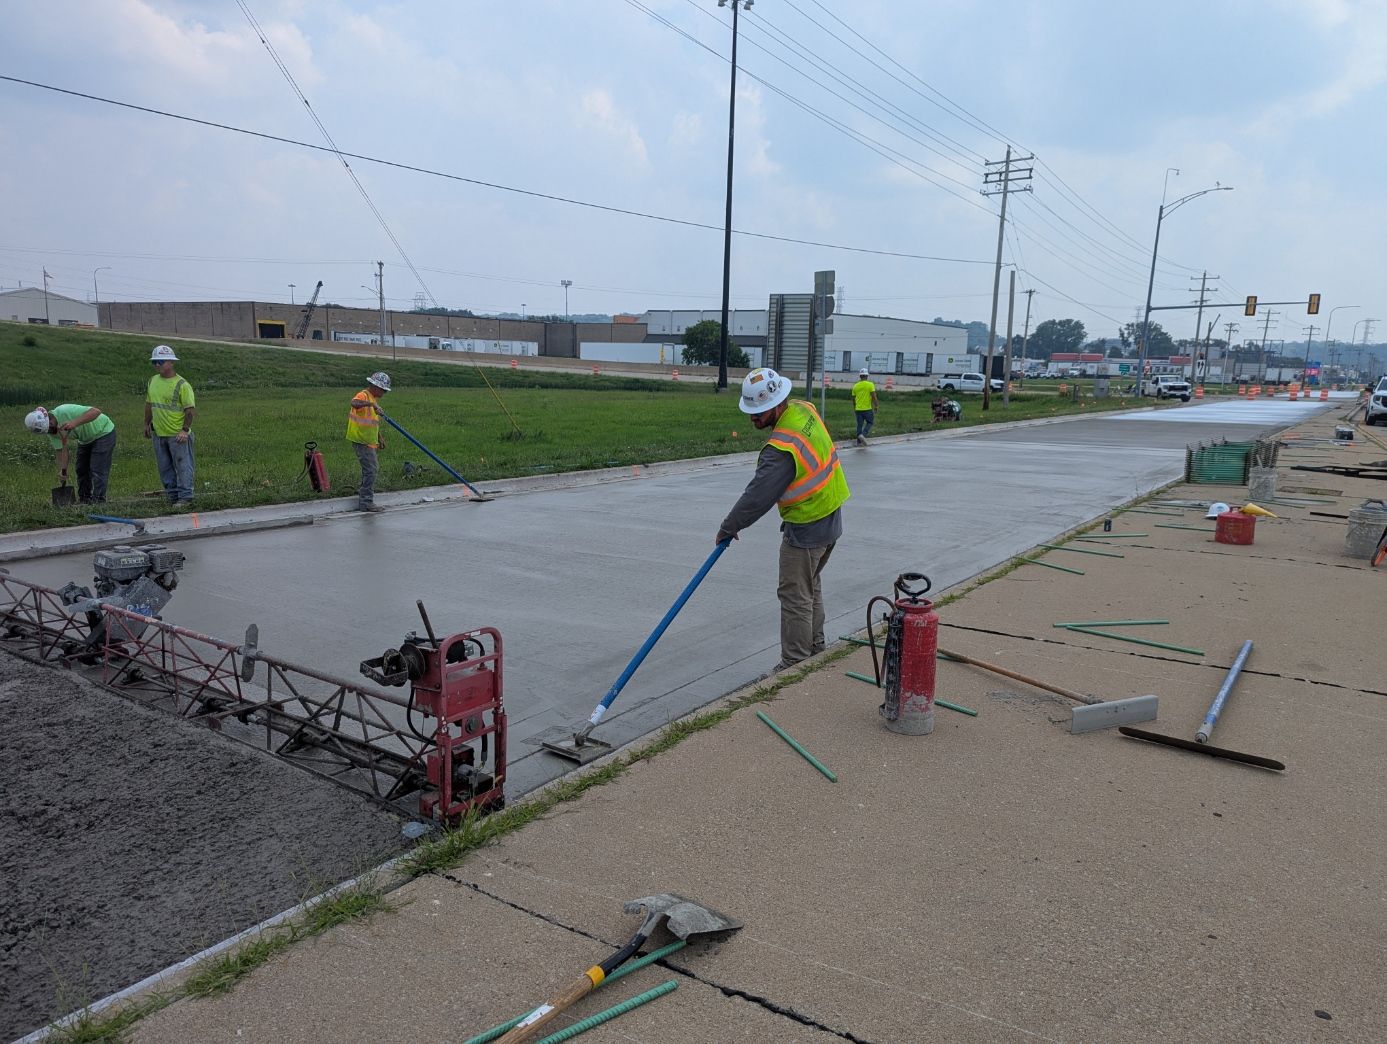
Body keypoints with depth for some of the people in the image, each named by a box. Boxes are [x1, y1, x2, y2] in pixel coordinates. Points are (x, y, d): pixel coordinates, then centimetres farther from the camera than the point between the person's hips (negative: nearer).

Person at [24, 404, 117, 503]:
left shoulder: (66, 411, -34)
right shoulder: (51, 432, -10)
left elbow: (96, 411, -42)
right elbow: (62, 450, -10)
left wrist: (75, 423, -52)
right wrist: (62, 471, -24)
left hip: (103, 432, -8)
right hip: (85, 440, 8)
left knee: (97, 470, -13)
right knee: (81, 470, 7)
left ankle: (98, 502, -11)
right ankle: (84, 501, 16)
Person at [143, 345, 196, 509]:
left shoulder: (181, 384, -12)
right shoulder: (153, 381, 9)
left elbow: (191, 409, -14)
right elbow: (149, 403, 21)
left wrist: (185, 430, -19)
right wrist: (147, 423, 20)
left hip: (177, 435, -7)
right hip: (158, 433, 7)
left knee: (182, 466, -1)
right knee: (165, 468, 13)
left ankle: (185, 497, 5)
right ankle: (173, 495, 24)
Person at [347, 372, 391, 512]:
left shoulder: (373, 399, 16)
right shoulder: (363, 395, -15)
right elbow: (354, 403, -40)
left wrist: (380, 438, 24)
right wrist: (371, 404, -53)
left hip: (369, 441, 10)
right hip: (361, 441, -10)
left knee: (369, 469, 22)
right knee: (370, 470, -11)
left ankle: (363, 491, 39)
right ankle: (366, 503, -7)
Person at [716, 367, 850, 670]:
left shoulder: (783, 448, -30)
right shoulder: (805, 409, -2)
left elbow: (758, 496, -24)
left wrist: (728, 528, -11)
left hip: (806, 529, -10)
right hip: (830, 518, 10)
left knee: (795, 596, 0)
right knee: (811, 586, 23)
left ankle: (794, 665, 9)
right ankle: (816, 650, 36)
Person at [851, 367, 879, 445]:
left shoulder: (855, 386, 5)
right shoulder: (870, 385, -8)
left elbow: (853, 399, 12)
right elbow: (874, 397, -12)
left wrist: (854, 408, 25)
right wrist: (876, 407, -1)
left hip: (858, 409, 4)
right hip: (867, 409, -4)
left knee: (859, 424, 11)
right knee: (870, 422, 12)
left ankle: (859, 442, 10)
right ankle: (863, 435, -10)